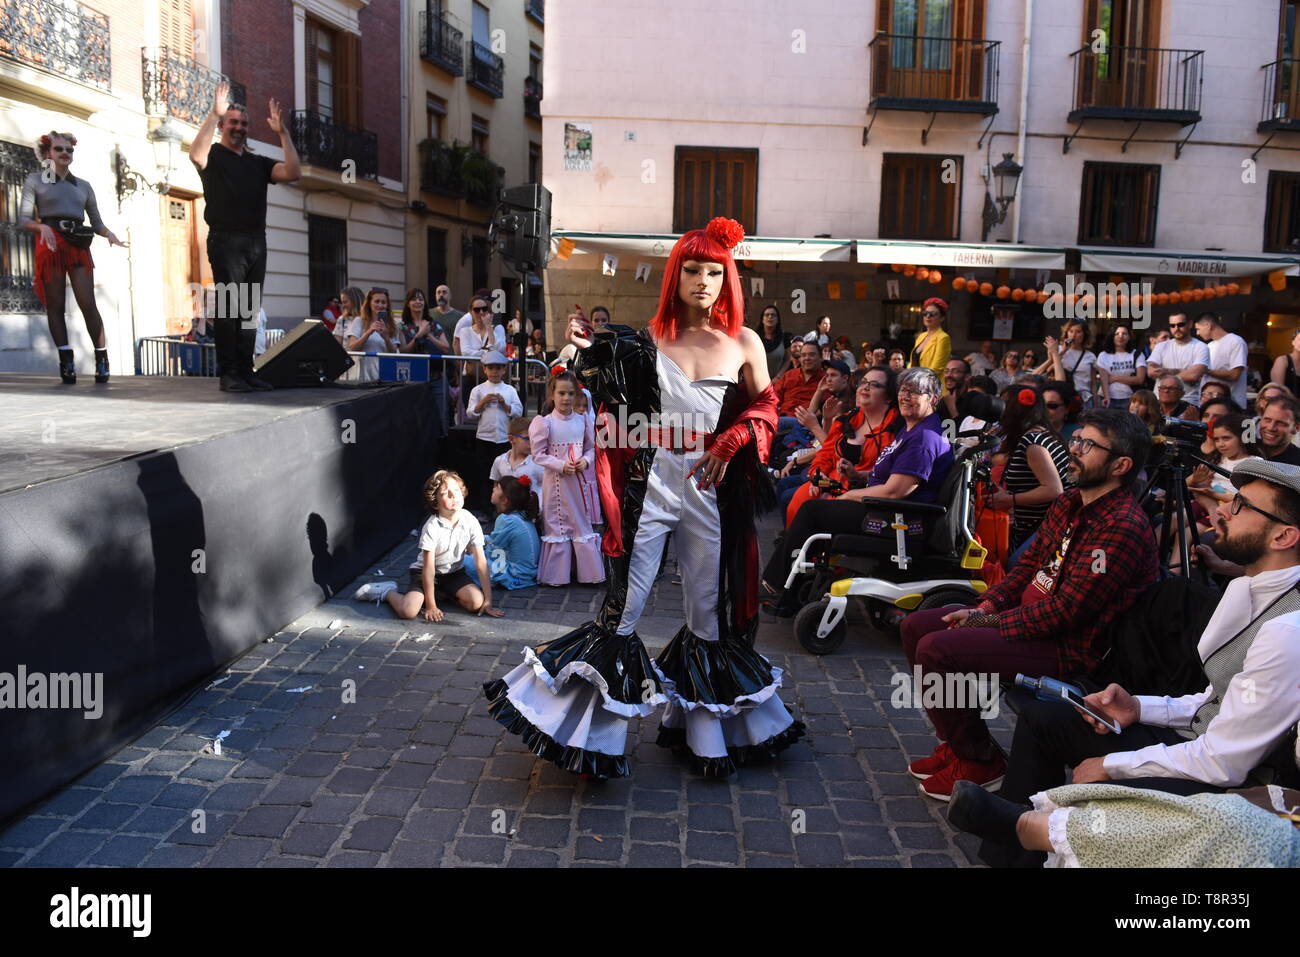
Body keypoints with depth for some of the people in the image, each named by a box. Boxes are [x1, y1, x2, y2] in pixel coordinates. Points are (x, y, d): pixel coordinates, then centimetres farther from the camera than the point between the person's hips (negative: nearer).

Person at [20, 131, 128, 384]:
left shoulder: (84, 186, 21)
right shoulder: (35, 180, 13)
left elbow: (97, 222, 17)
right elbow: (23, 219, 5)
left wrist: (109, 233, -5)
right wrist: (42, 226, -16)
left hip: (79, 246, 1)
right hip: (50, 245, -1)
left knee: (87, 303, -11)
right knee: (55, 305, -4)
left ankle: (102, 360, -10)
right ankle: (66, 362, -6)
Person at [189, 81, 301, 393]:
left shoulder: (258, 162, 19)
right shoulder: (213, 156, 5)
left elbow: (293, 173, 4)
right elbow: (196, 155, -19)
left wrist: (282, 133, -2)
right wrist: (214, 114, -22)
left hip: (256, 243, 5)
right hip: (226, 241, -5)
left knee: (249, 310, 4)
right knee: (228, 308, -7)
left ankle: (246, 371, 7)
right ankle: (229, 375, -8)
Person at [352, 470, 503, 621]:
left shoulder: (471, 522, -16)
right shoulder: (432, 527, -25)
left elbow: (481, 561, -12)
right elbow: (428, 568, -22)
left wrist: (488, 602, -14)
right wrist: (431, 606, -20)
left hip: (454, 572, 4)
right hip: (424, 573, -4)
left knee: (477, 602, -21)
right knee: (407, 610, -26)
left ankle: (444, 594, 10)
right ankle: (387, 592, 9)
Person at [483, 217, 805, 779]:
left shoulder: (744, 344, 4)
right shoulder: (648, 339, 2)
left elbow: (765, 408, 10)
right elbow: (618, 407, 1)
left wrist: (731, 442, -7)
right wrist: (593, 354, -12)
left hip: (711, 492, 1)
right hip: (648, 485, -1)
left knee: (710, 612, 13)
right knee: (623, 609, 3)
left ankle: (707, 730, 32)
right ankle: (594, 728, 17)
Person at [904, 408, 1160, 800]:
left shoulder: (1124, 528, -22)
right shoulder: (1069, 504, 9)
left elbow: (1067, 610, -24)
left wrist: (992, 622, -16)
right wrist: (987, 606, -1)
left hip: (1070, 647, -10)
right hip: (1028, 616, 10)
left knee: (936, 650, -23)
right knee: (917, 626, 7)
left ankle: (979, 761, -3)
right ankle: (957, 744, 15)